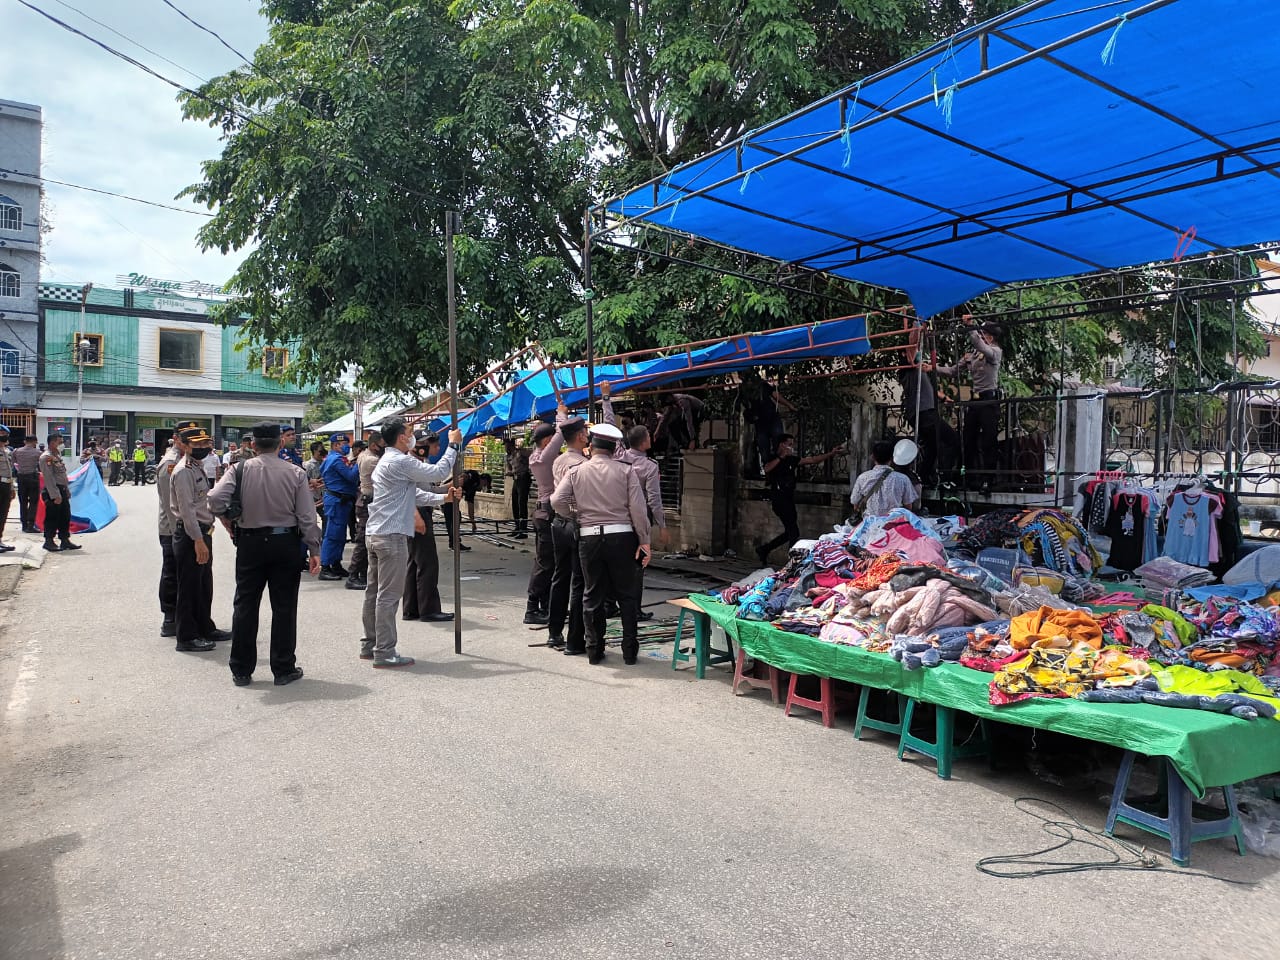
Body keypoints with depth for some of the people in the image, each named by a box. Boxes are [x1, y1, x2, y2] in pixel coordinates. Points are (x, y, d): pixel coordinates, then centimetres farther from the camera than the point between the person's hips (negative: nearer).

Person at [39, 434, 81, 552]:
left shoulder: (58, 455, 16)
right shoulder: (46, 457, -14)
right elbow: (48, 478, -19)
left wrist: (67, 490, 18)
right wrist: (55, 495, -22)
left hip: (62, 490, 9)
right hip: (53, 492, -9)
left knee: (65, 516, 11)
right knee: (52, 518, -2)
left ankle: (65, 540, 17)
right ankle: (49, 542, 6)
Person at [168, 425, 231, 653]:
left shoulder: (199, 467, 15)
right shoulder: (183, 471, -15)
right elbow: (186, 509, -21)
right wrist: (198, 540, -24)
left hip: (202, 532, 10)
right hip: (189, 534, -10)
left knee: (204, 584, 19)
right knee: (189, 587, -2)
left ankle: (205, 628, 31)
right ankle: (186, 638, 6)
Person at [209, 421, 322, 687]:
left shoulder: (240, 470, -6)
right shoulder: (295, 473, -6)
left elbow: (215, 499, -16)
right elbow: (307, 516, -6)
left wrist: (228, 521, 3)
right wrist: (314, 550, 1)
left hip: (250, 543, 1)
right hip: (286, 543, 0)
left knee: (245, 606, 11)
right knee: (284, 607, 7)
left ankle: (241, 671, 17)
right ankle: (283, 670, 13)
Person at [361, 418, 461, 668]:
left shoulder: (386, 461, 19)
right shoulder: (401, 462, -13)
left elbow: (418, 489, 22)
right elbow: (438, 473, -13)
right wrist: (454, 445, -2)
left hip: (375, 534, 10)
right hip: (392, 535, -10)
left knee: (374, 591, 14)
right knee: (389, 595, -7)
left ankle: (369, 645, 22)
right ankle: (384, 652, -4)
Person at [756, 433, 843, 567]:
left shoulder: (791, 460, 14)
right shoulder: (773, 459, -4)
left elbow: (812, 460, 10)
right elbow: (767, 469, -26)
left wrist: (831, 453, 3)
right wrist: (781, 457, -21)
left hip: (789, 500, 8)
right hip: (779, 499, -8)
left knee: (790, 533, 12)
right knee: (794, 532, -11)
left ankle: (764, 549, 24)